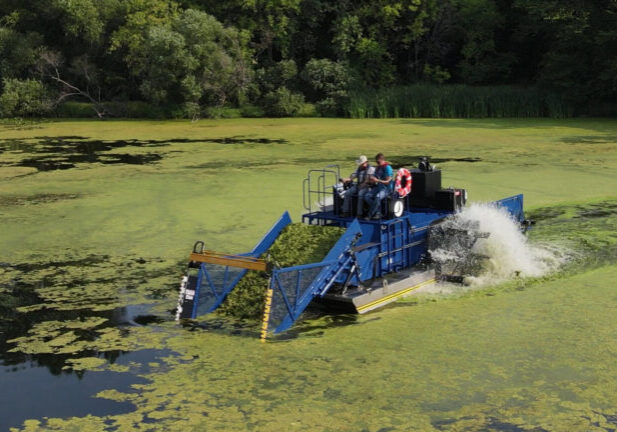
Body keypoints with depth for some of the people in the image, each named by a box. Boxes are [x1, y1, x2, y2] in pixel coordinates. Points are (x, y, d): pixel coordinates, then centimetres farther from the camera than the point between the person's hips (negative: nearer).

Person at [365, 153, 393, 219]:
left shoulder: (387, 168, -11)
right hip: (378, 186, 8)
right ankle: (378, 213, -18)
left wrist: (377, 180, -28)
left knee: (378, 197, -36)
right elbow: (375, 178, 23)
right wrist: (371, 180, -2)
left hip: (387, 188, -8)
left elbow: (387, 181, -15)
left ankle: (370, 215, -26)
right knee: (368, 196, -19)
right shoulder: (378, 168, 13)